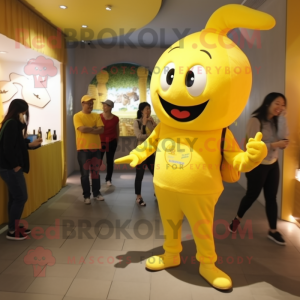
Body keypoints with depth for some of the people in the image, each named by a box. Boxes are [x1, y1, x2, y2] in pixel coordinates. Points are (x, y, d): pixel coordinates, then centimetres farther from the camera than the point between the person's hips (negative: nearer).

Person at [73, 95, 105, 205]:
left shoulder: (96, 116, 8)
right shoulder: (77, 116, -3)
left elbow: (101, 130, -4)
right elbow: (82, 129, -18)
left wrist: (88, 129, -14)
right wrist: (94, 128, -6)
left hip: (96, 148, 4)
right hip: (83, 149, -3)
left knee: (96, 172, 11)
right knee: (85, 173, 3)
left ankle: (96, 193, 23)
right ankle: (86, 195, 14)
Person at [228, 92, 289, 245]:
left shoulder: (276, 121, 5)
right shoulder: (255, 120, -16)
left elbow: (282, 139, -9)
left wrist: (282, 117, -14)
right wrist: (274, 145, -30)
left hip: (273, 164, 6)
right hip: (257, 165, -6)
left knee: (271, 198, 9)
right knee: (252, 195, 8)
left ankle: (273, 231, 22)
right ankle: (237, 219, 33)